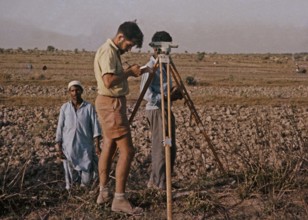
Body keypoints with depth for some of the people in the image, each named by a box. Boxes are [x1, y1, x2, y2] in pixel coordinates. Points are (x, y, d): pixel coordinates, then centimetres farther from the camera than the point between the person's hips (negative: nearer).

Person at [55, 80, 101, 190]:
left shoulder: (89, 107, -3)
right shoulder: (64, 108, 0)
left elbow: (95, 126, -4)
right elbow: (60, 128, 1)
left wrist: (97, 145, -12)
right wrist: (59, 148, -2)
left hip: (85, 147, 0)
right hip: (68, 147, 1)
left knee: (86, 180, -1)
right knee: (71, 178, 5)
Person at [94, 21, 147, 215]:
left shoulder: (113, 51, 14)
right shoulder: (107, 51, -17)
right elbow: (109, 81, -27)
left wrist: (129, 72, 9)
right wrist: (129, 72, -16)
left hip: (112, 103, 11)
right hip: (111, 103, -11)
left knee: (109, 147, 13)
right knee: (127, 150, -11)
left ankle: (104, 192, 20)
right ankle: (119, 199, -9)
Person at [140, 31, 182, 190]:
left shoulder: (164, 66, 15)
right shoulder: (150, 68, -13)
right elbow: (147, 95, -19)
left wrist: (174, 93, 3)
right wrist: (167, 97, -22)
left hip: (166, 109, 9)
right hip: (156, 110, -9)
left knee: (170, 148, 11)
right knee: (161, 147, -6)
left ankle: (155, 180, 19)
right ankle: (159, 183, 3)